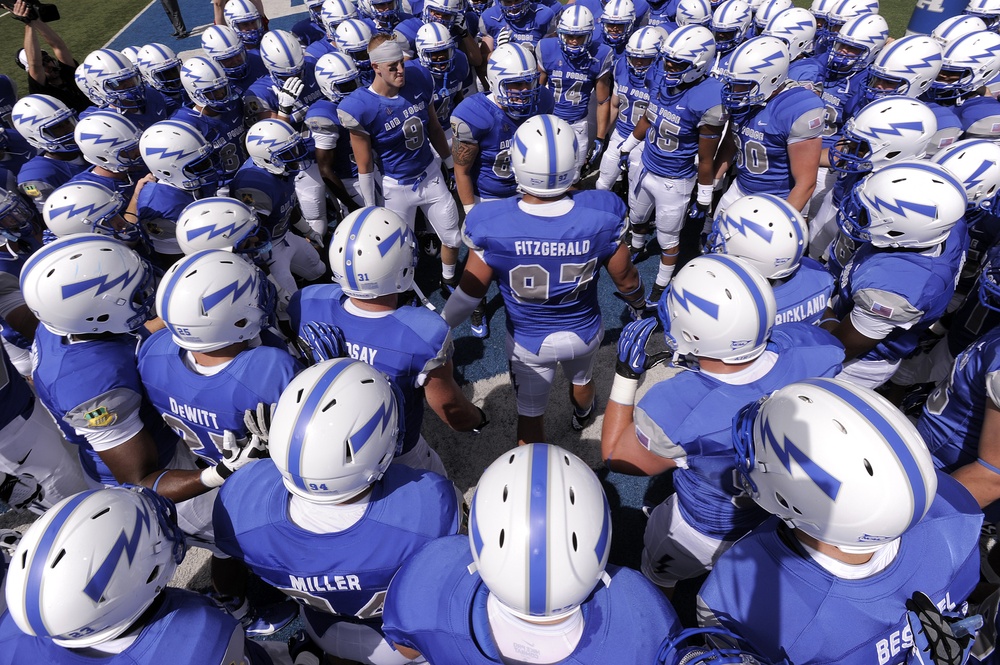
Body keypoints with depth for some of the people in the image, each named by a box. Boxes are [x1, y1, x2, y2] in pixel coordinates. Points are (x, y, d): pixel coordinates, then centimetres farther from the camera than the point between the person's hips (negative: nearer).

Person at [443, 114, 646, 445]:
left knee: (530, 415, 20)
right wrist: (639, 303, 14)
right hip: (584, 332, 3)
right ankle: (583, 415, 69)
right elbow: (625, 279, -10)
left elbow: (471, 292, -16)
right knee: (582, 380, 36)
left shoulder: (491, 225, -29)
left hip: (527, 341, -3)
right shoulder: (602, 214, -25)